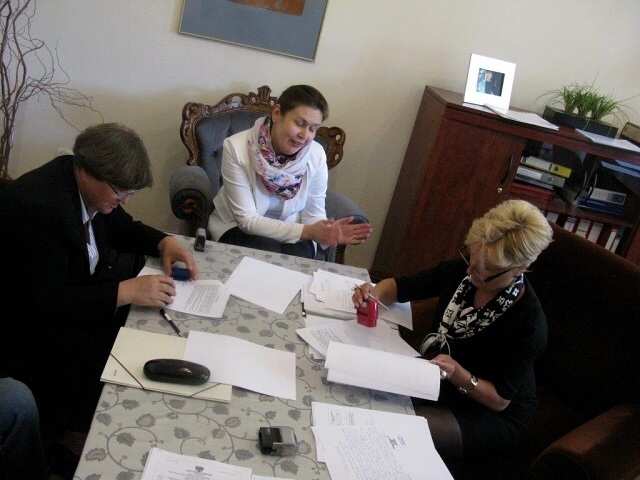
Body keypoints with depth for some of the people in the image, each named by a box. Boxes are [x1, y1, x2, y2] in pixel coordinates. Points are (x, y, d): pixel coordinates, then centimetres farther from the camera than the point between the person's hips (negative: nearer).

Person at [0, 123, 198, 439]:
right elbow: (44, 303, -31)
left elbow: (118, 225, 13)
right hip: (32, 322, -8)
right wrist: (126, 291, -35)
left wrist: (163, 242, -6)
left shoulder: (87, 185, -6)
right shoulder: (35, 206, -30)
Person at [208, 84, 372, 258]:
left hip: (289, 231, 2)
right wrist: (306, 231, -35)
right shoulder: (236, 147, -23)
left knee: (297, 257, -29)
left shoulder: (316, 154, -14)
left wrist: (328, 231, -31)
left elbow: (313, 214, -6)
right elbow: (247, 219, -23)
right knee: (268, 251, -32)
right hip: (238, 227, -2)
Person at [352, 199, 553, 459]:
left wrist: (457, 374, -36)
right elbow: (401, 286, -1)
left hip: (494, 417, -5)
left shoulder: (529, 323, -27)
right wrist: (375, 292, -24)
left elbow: (500, 400, -18)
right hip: (438, 381, 6)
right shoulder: (462, 270, -13)